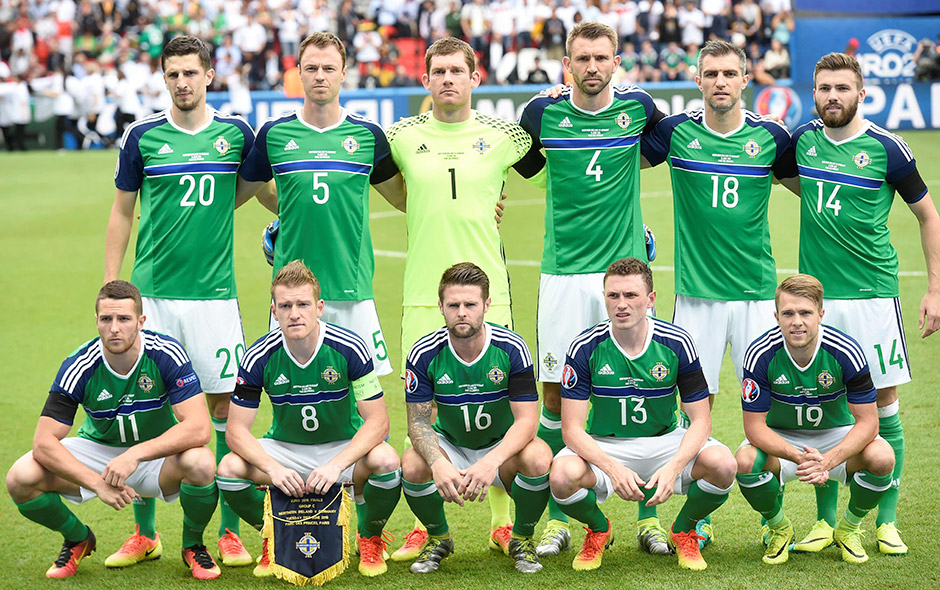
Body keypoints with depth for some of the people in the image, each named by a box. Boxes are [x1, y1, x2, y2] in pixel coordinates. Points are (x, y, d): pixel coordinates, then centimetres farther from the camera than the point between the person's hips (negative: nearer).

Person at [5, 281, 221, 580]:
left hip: (158, 453, -1)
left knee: (201, 463, -35)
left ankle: (193, 544, -1)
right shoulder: (79, 366, -20)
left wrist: (136, 454, -40)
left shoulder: (166, 354, -22)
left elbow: (198, 428, -30)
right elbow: (44, 442, -22)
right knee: (21, 478, -23)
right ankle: (78, 539, 10)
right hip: (97, 450, 1)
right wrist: (97, 483, -34)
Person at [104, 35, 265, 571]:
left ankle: (230, 532, 9)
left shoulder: (236, 133, 4)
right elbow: (123, 213, 10)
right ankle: (145, 533, 13)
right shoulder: (143, 136, 4)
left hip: (215, 291, 0)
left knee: (225, 404, 0)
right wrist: (110, 287, 6)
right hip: (151, 292, 0)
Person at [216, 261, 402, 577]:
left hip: (344, 446, -1)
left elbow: (377, 420, -19)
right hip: (284, 449, 2)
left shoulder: (349, 348, -19)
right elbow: (237, 429, -13)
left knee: (386, 461, -33)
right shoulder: (260, 357, -15)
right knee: (230, 467, -26)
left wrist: (337, 465, -34)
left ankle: (369, 539, 0)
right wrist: (273, 468, -32)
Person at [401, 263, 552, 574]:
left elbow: (526, 420, -21)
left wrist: (492, 461, -40)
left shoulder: (511, 348, -18)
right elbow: (419, 422, -13)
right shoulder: (424, 353, -15)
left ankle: (522, 537, -2)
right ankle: (438, 537, 2)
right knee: (412, 465, -31)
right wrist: (438, 463, -35)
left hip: (502, 446, -1)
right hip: (449, 445, 1)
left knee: (538, 458, -33)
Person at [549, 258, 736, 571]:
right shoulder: (585, 348, -13)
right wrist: (613, 469, -32)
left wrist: (673, 468, -27)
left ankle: (683, 532, 5)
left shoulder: (676, 343, -11)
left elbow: (700, 420, -8)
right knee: (563, 475, -34)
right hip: (603, 448, -1)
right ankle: (598, 530, 4)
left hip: (666, 441, 1)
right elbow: (572, 427, -14)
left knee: (722, 464, -29)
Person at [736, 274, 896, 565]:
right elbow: (754, 425, -20)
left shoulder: (846, 352, -23)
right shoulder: (761, 355, -23)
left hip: (837, 435, 0)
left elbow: (867, 421, -20)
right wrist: (800, 457, -36)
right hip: (780, 439, 0)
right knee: (746, 461, -32)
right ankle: (778, 528, 0)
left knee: (882, 458, -29)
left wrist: (828, 460, -36)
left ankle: (849, 528, 2)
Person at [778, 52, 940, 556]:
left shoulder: (886, 148, -6)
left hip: (873, 294, -3)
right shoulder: (803, 140, 4)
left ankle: (886, 521, 9)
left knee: (883, 406, 0)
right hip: (817, 294, 3)